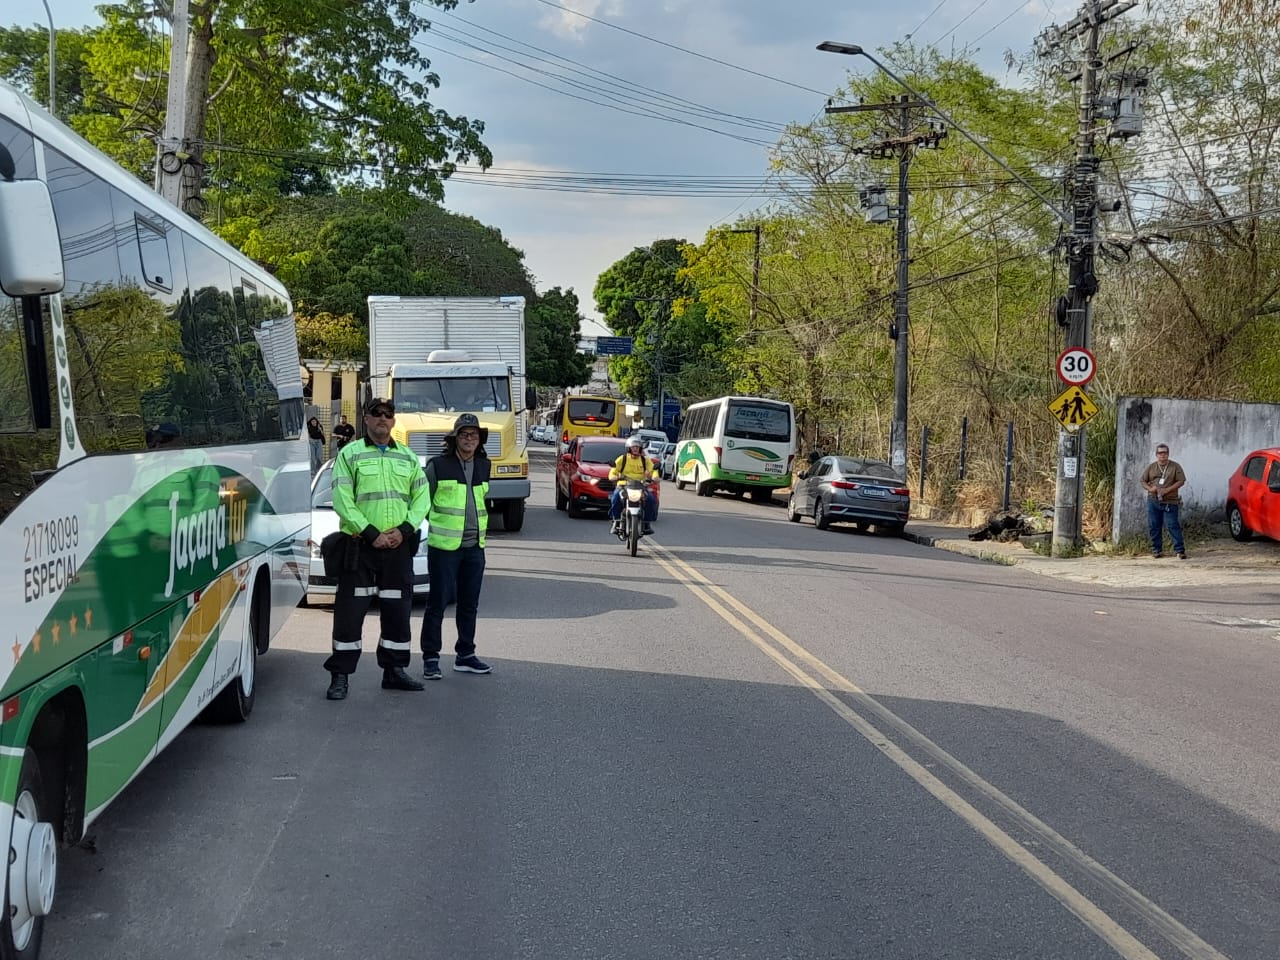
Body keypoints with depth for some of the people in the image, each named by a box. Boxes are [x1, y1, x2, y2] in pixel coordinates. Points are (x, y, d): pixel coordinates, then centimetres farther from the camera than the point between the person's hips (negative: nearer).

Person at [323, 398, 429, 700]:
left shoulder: (408, 457, 14)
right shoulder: (349, 454, 1)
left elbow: (422, 498, 9)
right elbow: (342, 500, -7)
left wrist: (404, 530, -7)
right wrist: (371, 533, -14)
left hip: (399, 547, 4)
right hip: (359, 545, -4)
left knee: (398, 611, 9)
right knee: (350, 612, -3)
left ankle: (394, 670, 21)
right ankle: (340, 676, 4)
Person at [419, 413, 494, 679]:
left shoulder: (483, 466, 9)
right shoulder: (438, 466, -8)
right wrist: (439, 523, 2)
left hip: (474, 546, 6)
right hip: (444, 546, -6)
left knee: (469, 604, 12)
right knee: (437, 603, -1)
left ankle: (465, 655, 22)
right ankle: (431, 658, 5)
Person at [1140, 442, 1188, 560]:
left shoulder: (1175, 466, 3)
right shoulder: (1151, 467, 11)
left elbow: (1181, 481, -3)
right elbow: (1143, 481, 13)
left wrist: (1168, 490, -15)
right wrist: (1150, 488, -9)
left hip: (1170, 502, -3)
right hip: (1153, 501, 4)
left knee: (1173, 526, -9)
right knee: (1154, 527, 5)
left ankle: (1180, 550, -7)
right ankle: (1157, 550, 15)